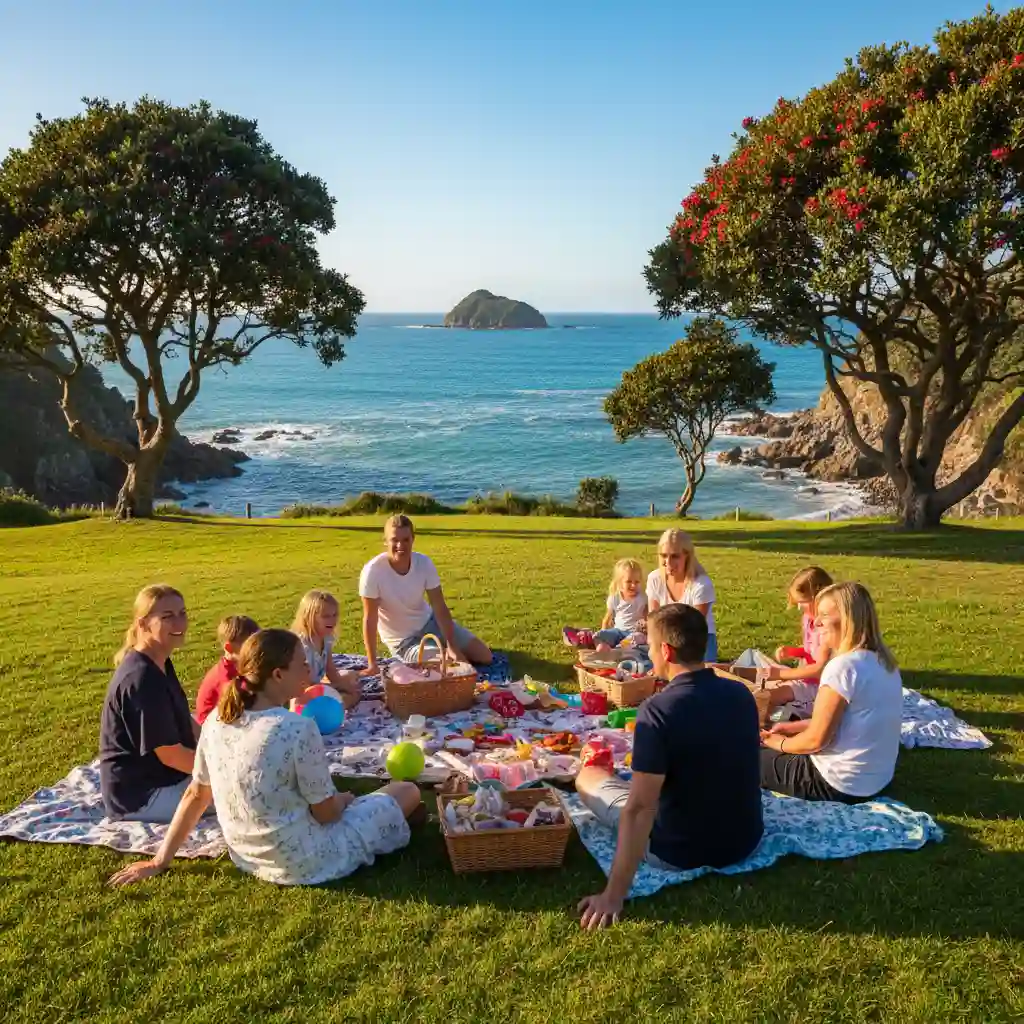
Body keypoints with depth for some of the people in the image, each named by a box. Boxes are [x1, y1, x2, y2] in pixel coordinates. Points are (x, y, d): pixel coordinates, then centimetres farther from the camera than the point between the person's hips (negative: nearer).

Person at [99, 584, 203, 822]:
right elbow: (170, 755, -24)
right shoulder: (142, 680, -26)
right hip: (138, 796, -10)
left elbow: (183, 719, 14)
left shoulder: (158, 664, 5)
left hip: (157, 777, 10)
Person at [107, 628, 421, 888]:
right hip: (305, 864, -6)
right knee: (408, 791, 8)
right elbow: (326, 813, -17)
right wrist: (343, 801, 6)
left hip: (246, 857, 7)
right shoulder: (299, 729, -27)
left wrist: (160, 861, 14)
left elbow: (195, 795, 2)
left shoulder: (216, 720, -7)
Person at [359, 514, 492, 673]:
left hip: (429, 622, 4)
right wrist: (372, 664, -23)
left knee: (485, 657, 3)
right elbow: (370, 620, -23)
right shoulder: (373, 571, -28)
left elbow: (440, 608, -14)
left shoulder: (424, 563, -18)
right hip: (402, 640, -4)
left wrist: (452, 647, -21)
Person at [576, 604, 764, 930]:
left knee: (587, 776, 10)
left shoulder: (657, 710, -26)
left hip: (680, 852, -7)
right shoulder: (742, 693, -5)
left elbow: (639, 808, -29)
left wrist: (613, 896, -25)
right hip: (746, 840, 7)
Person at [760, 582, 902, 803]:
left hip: (841, 785, -9)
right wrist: (795, 727, 16)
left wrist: (781, 743, -1)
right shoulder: (882, 661, 4)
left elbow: (817, 739, -19)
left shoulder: (843, 666, -24)